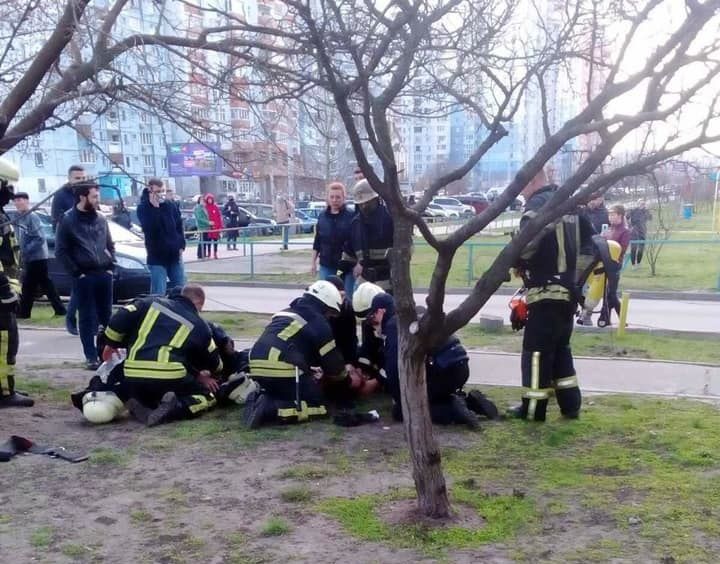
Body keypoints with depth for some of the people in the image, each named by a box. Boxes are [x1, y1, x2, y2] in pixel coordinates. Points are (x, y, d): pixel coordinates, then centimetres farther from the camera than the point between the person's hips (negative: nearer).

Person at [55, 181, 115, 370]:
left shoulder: (101, 219, 11)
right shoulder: (68, 220, -4)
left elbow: (110, 245, 19)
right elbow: (61, 251, -6)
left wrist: (111, 267, 5)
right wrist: (76, 273, -11)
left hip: (104, 274, 4)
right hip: (84, 277, -4)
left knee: (106, 316, 9)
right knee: (87, 318, 0)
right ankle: (91, 357, 5)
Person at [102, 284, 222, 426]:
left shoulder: (152, 302, 18)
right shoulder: (199, 324, 15)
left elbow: (120, 319, 8)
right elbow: (214, 363, 24)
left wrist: (111, 344, 23)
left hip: (134, 377, 3)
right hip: (170, 377, -3)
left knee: (147, 398, 35)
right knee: (208, 395, 17)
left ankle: (141, 408, -2)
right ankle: (175, 408, -12)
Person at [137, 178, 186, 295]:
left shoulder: (170, 205, 5)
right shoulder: (143, 208, -6)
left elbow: (179, 226, 12)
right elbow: (149, 228, -21)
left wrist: (181, 246, 3)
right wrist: (154, 208, -24)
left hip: (174, 254, 4)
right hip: (157, 256, -4)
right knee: (158, 293, -5)